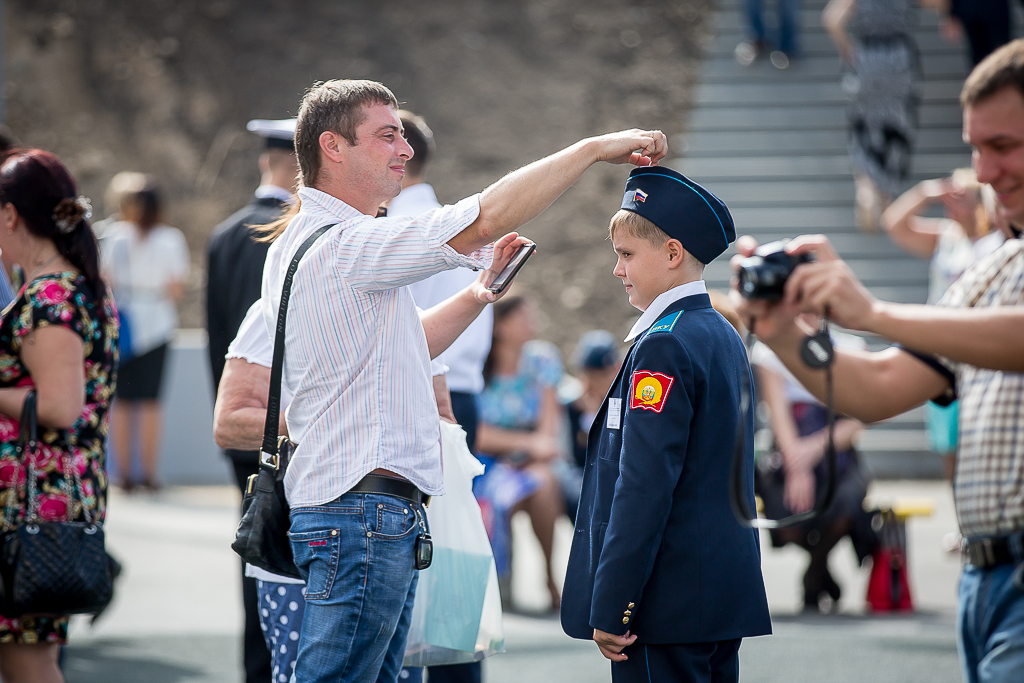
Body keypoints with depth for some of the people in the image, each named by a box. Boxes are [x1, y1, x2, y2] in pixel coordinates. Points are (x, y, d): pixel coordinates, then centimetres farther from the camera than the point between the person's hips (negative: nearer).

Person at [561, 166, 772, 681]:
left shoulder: (663, 347, -14)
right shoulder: (725, 337, 15)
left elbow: (644, 487, -19)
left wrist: (610, 608, -18)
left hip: (668, 601, -9)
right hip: (727, 597, 9)